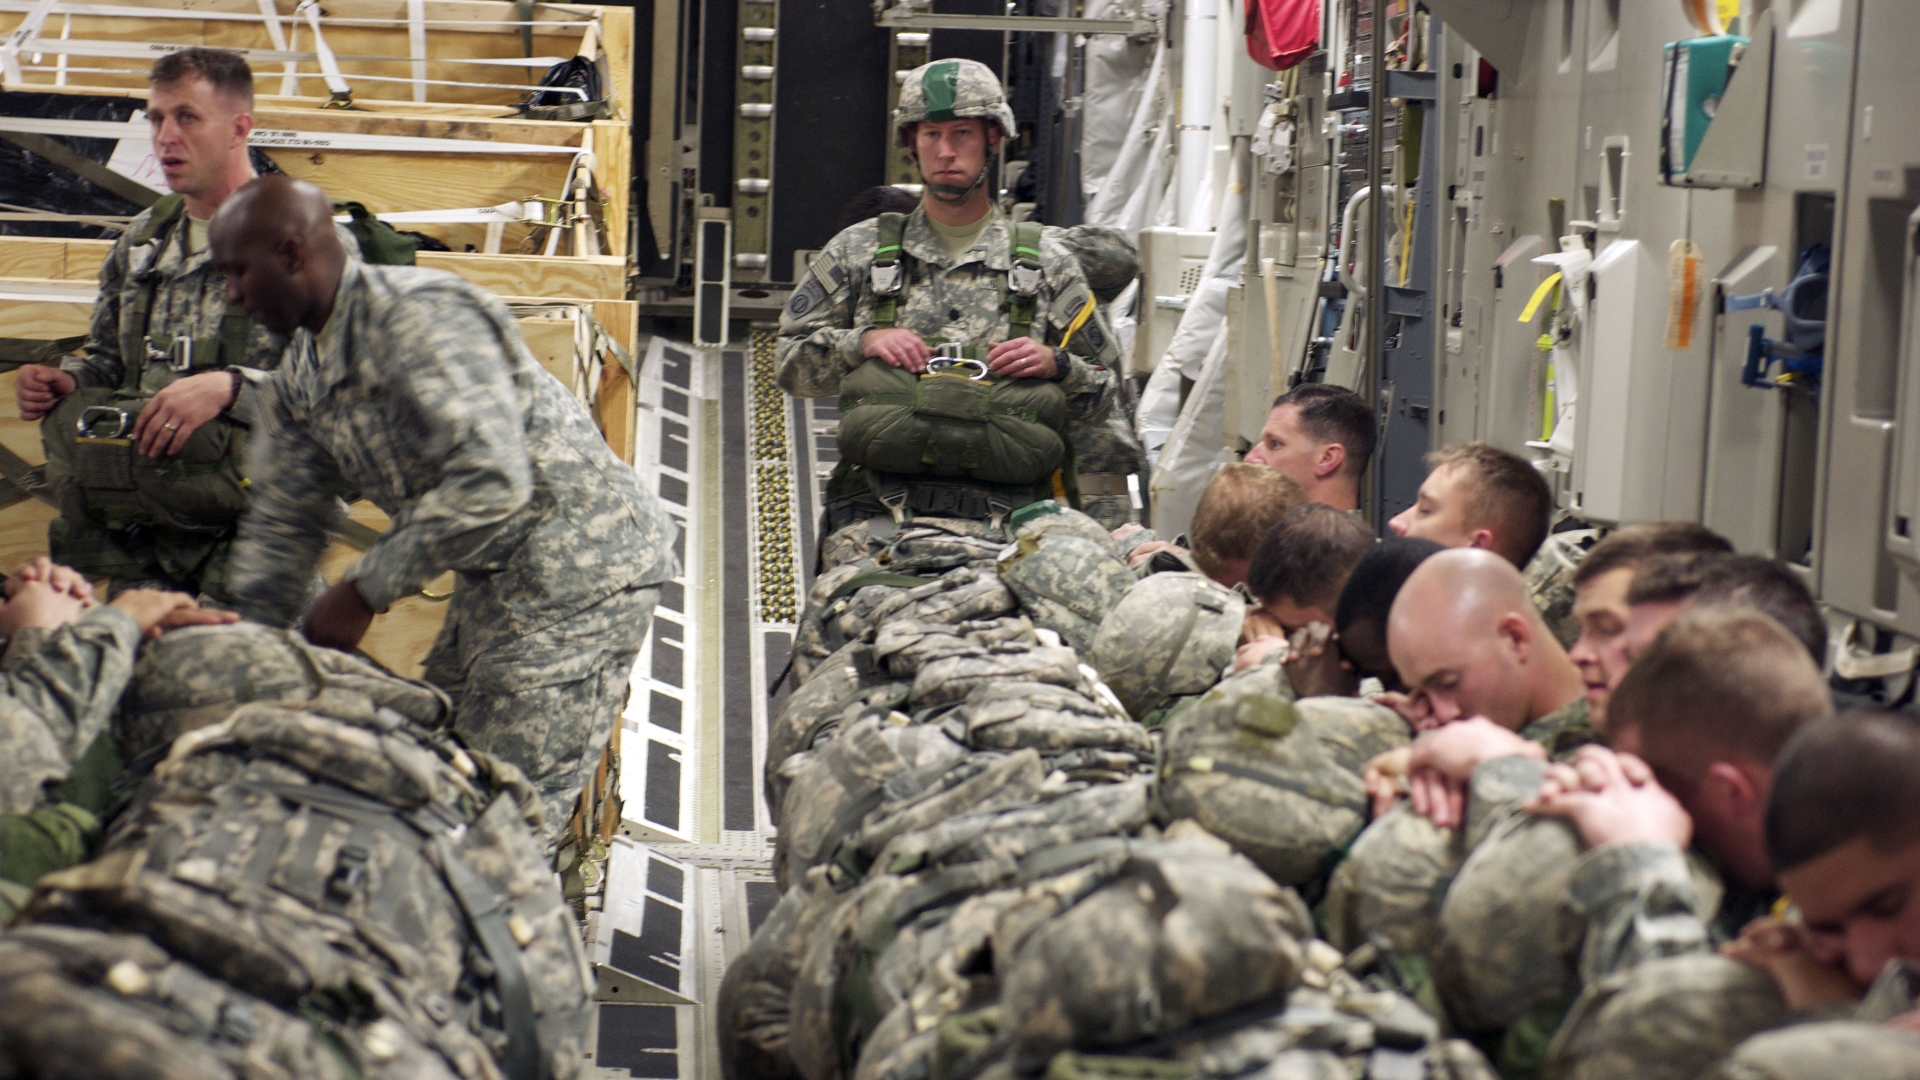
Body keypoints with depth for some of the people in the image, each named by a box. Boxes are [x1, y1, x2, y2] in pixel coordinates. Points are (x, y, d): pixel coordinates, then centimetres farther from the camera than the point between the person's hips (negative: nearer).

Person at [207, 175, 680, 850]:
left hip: (577, 560, -10)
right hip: (499, 577, 10)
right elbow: (281, 528, 18)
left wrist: (364, 592, -23)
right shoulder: (301, 373, 11)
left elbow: (491, 483, -29)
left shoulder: (418, 318, -20)